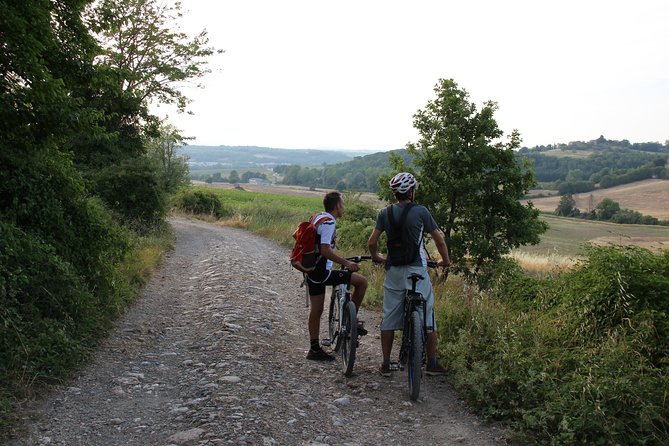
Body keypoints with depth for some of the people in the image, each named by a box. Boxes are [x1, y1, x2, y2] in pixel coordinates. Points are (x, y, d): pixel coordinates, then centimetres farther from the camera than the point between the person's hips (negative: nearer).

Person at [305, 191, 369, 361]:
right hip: (323, 272, -10)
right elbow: (325, 250, -25)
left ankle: (315, 349, 22)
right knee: (361, 281, -3)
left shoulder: (318, 217, 12)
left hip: (311, 271, 10)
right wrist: (346, 262, -22)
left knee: (316, 310, 15)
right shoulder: (329, 222, -16)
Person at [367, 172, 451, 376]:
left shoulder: (385, 213, 2)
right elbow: (439, 239, -1)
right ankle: (432, 363, 14)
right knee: (427, 316, 9)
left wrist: (376, 257, 20)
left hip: (393, 271, 3)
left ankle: (386, 364, 14)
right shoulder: (421, 211, -5)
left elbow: (371, 242, 0)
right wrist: (445, 260, 15)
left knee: (389, 318, 9)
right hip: (417, 270, -3)